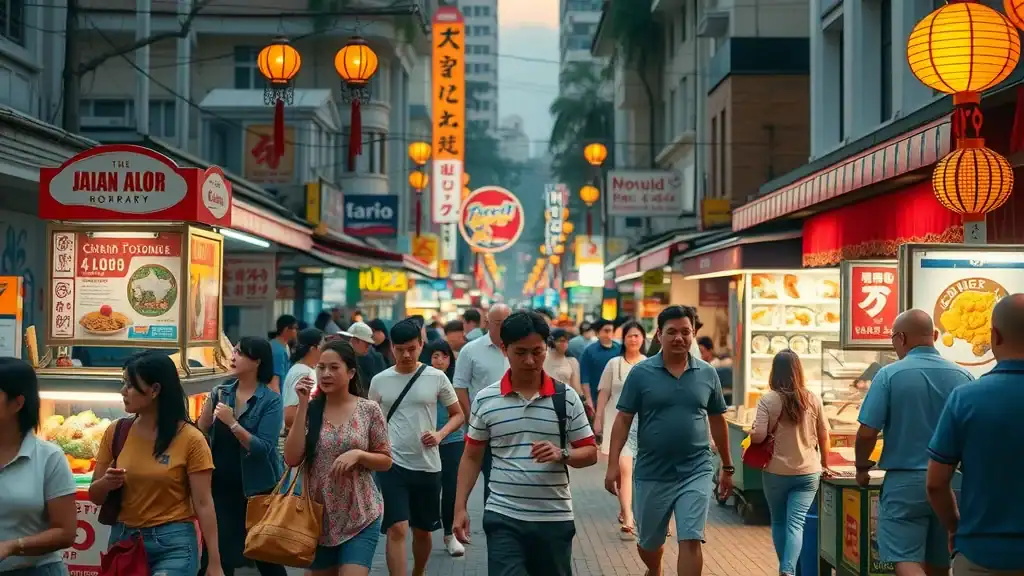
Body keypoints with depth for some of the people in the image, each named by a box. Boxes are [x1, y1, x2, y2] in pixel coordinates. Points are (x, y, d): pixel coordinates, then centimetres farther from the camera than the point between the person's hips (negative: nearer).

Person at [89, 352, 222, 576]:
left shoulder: (190, 439, -9)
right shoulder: (116, 432, 2)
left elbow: (203, 503, -9)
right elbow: (94, 496, 9)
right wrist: (105, 483, -14)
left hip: (172, 544, -4)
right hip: (123, 539, 4)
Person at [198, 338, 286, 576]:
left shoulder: (270, 401, -10)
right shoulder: (221, 394, 4)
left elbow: (263, 448, -19)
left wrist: (232, 423, -24)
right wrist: (207, 410, -12)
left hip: (257, 489, -4)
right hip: (221, 488, 4)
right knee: (220, 555, 7)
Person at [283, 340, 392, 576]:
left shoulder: (369, 409, -4)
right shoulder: (310, 410, 0)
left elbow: (386, 461, 2)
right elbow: (292, 459, -11)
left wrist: (358, 454, -18)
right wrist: (303, 406, -13)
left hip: (360, 517, -3)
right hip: (318, 516, 3)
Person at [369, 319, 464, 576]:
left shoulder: (436, 378, -2)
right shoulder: (379, 380, 1)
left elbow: (458, 415, 6)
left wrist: (440, 434, -11)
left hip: (427, 466, 1)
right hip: (392, 464, -1)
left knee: (422, 530, 15)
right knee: (397, 529, -13)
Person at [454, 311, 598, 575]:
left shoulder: (567, 398, -1)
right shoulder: (485, 400, 0)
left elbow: (590, 453, 3)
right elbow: (472, 457, 9)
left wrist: (562, 455, -17)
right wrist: (460, 507, 3)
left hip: (554, 519, 1)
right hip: (503, 517, -1)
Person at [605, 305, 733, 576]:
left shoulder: (707, 374, 2)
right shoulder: (641, 373, -5)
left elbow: (717, 421, 11)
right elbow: (623, 420, -5)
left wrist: (727, 467, 14)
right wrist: (613, 464, -11)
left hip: (695, 472, 0)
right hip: (651, 474, 0)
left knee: (690, 542, -9)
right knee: (649, 542, 17)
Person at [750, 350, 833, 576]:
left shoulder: (768, 400, -10)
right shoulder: (813, 400, -1)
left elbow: (758, 436, -15)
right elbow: (824, 436, 8)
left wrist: (751, 432, 9)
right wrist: (824, 464, 23)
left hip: (776, 472, -1)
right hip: (808, 472, 1)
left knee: (779, 523, 17)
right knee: (795, 523, -2)